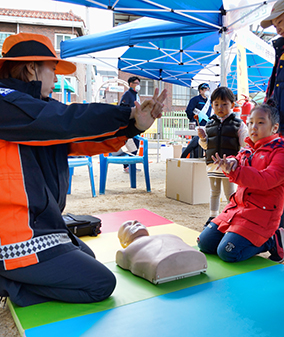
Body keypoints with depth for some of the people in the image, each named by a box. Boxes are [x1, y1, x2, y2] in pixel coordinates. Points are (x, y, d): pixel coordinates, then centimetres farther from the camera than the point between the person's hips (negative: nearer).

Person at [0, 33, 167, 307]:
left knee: (86, 258, 28)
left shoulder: (36, 106, 12)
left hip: (41, 225, 10)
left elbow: (86, 141, 5)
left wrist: (135, 125, -6)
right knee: (101, 284, -5)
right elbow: (67, 121, -26)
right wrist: (128, 113, -16)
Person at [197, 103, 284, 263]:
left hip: (261, 212, -8)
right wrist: (231, 162, -14)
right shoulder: (248, 149, 13)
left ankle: (271, 241, 3)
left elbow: (268, 180, -24)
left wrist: (233, 171, -31)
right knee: (204, 243, 4)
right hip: (237, 206, 8)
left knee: (227, 252, -21)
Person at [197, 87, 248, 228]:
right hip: (212, 164, 4)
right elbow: (206, 146, 14)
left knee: (230, 193, 4)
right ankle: (213, 216, 29)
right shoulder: (210, 124, 9)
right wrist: (202, 138, -6)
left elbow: (245, 146, -3)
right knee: (214, 192, 16)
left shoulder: (238, 124, -2)